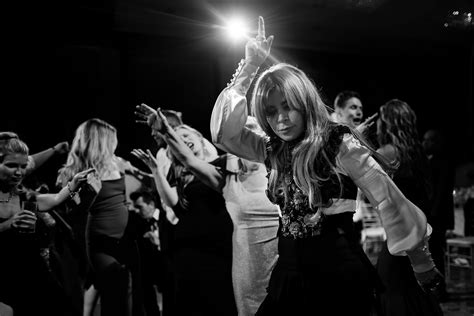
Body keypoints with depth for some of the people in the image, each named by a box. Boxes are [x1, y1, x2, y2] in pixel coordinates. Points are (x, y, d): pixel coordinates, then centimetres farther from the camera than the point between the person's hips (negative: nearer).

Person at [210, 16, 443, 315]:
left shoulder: (339, 143, -10)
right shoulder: (274, 149, 7)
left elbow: (388, 200, -7)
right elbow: (223, 130, 0)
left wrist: (423, 263, -2)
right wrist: (249, 68, -4)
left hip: (339, 271, -5)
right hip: (290, 271, 5)